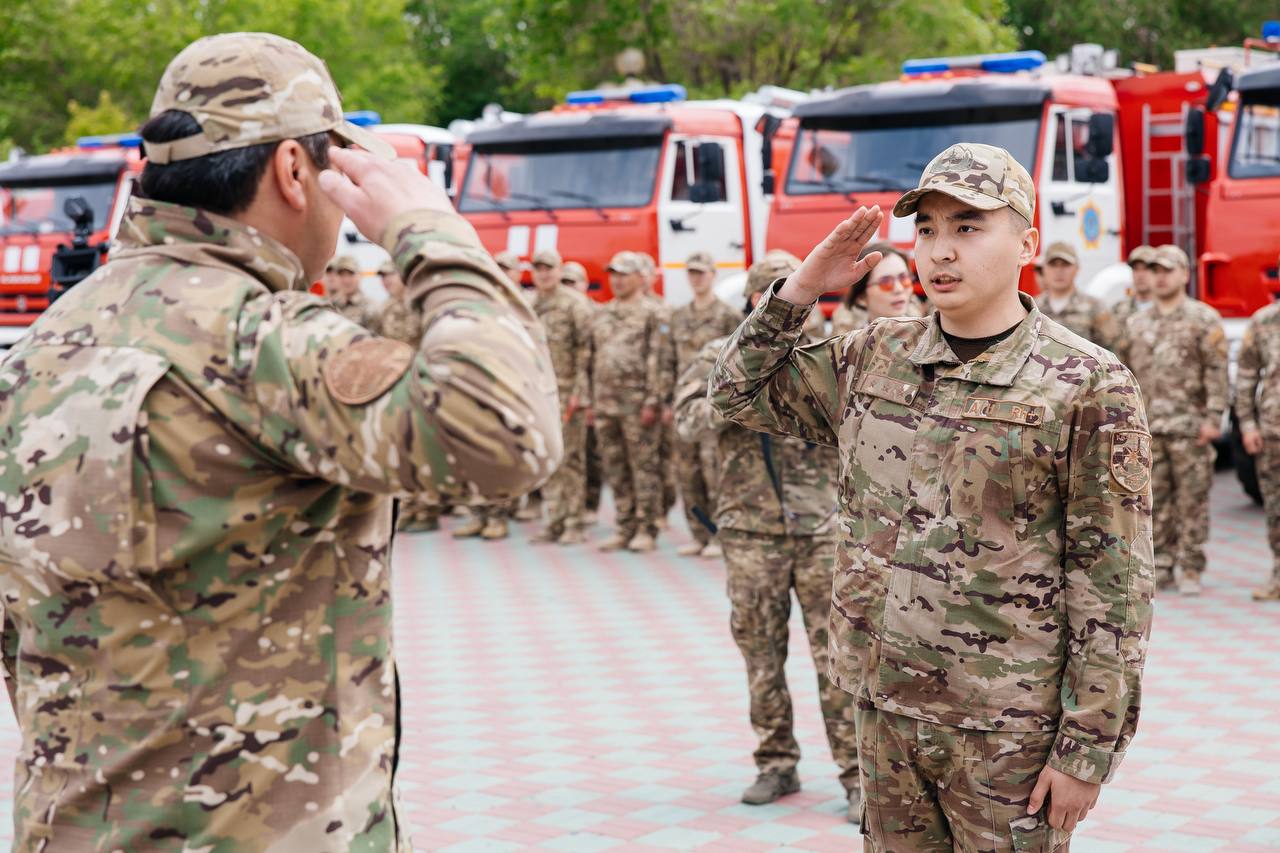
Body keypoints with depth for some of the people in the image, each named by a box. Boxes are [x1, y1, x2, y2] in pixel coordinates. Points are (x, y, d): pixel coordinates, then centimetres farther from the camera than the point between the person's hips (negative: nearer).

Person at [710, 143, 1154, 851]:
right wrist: (801, 288, 2)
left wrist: (1088, 748, -13)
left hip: (1008, 731, -5)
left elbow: (1113, 587, -11)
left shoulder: (1087, 386, -11)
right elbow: (739, 392, 16)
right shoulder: (874, 357, 6)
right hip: (885, 711, 5)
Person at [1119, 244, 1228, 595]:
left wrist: (1213, 418, -12)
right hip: (1147, 428, 4)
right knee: (1155, 500, 6)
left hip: (1189, 426, -4)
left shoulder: (1204, 319, 1)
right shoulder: (1136, 324, 14)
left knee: (1192, 500, -1)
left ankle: (1190, 569, 4)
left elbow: (1217, 372, -4)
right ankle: (1162, 565, 14)